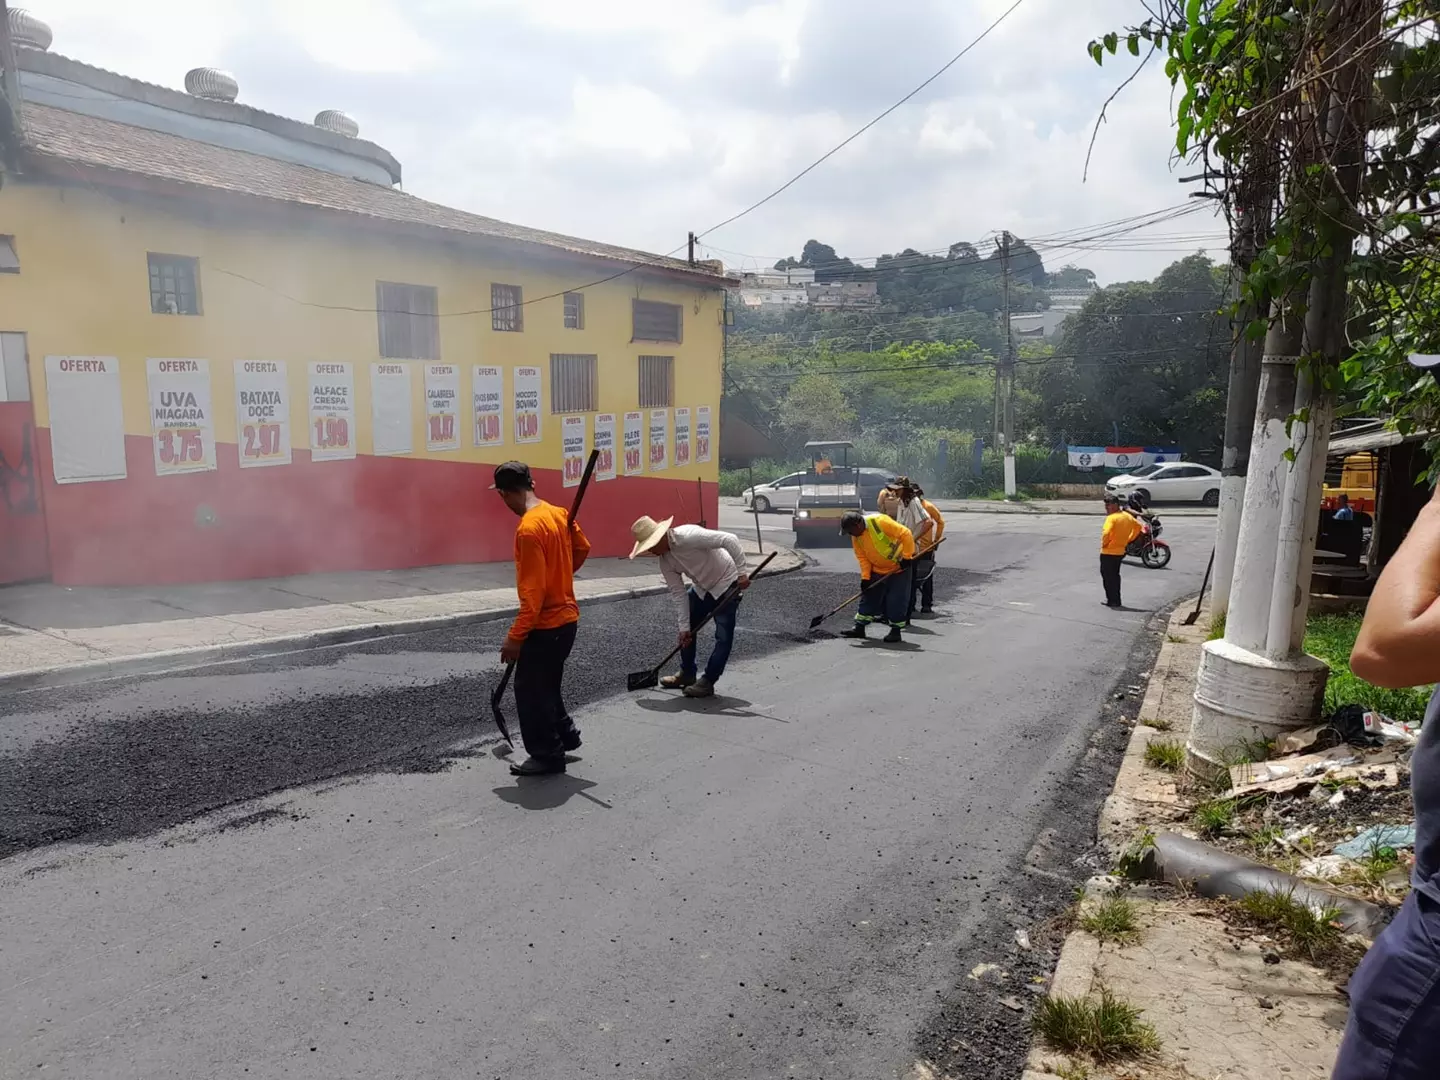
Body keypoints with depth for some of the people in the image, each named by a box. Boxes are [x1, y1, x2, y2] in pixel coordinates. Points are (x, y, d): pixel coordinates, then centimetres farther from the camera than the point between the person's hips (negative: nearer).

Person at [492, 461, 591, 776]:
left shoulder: (529, 529, -24)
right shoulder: (560, 514, 2)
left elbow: (533, 592, -24)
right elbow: (582, 548, 18)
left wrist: (515, 636, -19)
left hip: (546, 625, -9)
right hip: (566, 617, 9)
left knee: (530, 690, 5)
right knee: (546, 684, 24)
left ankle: (547, 755, 16)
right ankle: (565, 735, 36)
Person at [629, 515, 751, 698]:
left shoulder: (688, 536, -33)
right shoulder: (665, 561, -9)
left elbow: (730, 539, -33)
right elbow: (679, 593, -4)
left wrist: (741, 572, -31)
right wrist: (684, 626, -6)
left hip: (726, 584, -8)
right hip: (701, 588, 8)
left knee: (723, 636, -9)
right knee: (687, 631, 11)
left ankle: (707, 682, 1)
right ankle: (687, 675, 25)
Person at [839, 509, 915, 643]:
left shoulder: (880, 521, -28)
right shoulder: (856, 537, -6)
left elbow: (905, 534, -26)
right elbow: (862, 557, 0)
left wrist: (906, 557, -23)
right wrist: (865, 577, -11)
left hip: (899, 567, -6)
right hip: (877, 571, 6)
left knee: (896, 600, -3)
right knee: (869, 597, 7)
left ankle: (896, 630, 9)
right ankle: (859, 628, 15)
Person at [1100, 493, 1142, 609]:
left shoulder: (1112, 518, -20)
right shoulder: (1127, 516, 6)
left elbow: (1106, 533, -33)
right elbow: (1138, 526, 18)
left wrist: (1103, 543, -15)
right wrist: (1128, 539, 18)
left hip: (1108, 552, -8)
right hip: (1120, 551, 8)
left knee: (1108, 576, 3)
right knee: (1115, 575, 18)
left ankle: (1113, 601, 6)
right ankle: (1115, 600, 23)